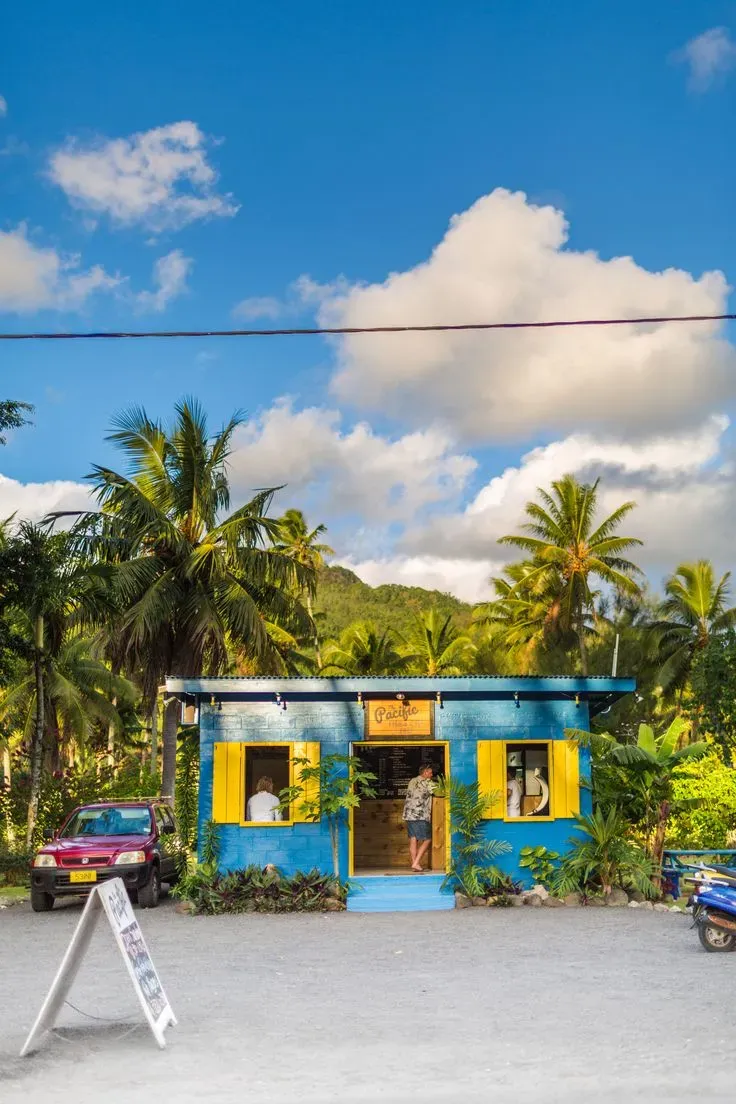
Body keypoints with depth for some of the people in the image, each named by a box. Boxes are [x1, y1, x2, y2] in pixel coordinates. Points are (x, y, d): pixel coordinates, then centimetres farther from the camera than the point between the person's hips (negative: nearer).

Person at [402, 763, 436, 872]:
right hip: (421, 815, -7)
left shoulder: (412, 781, 16)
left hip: (408, 814, 7)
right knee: (427, 840, 0)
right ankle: (416, 863, -8)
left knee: (413, 840, 8)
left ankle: (414, 864, 8)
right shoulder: (427, 782, -5)